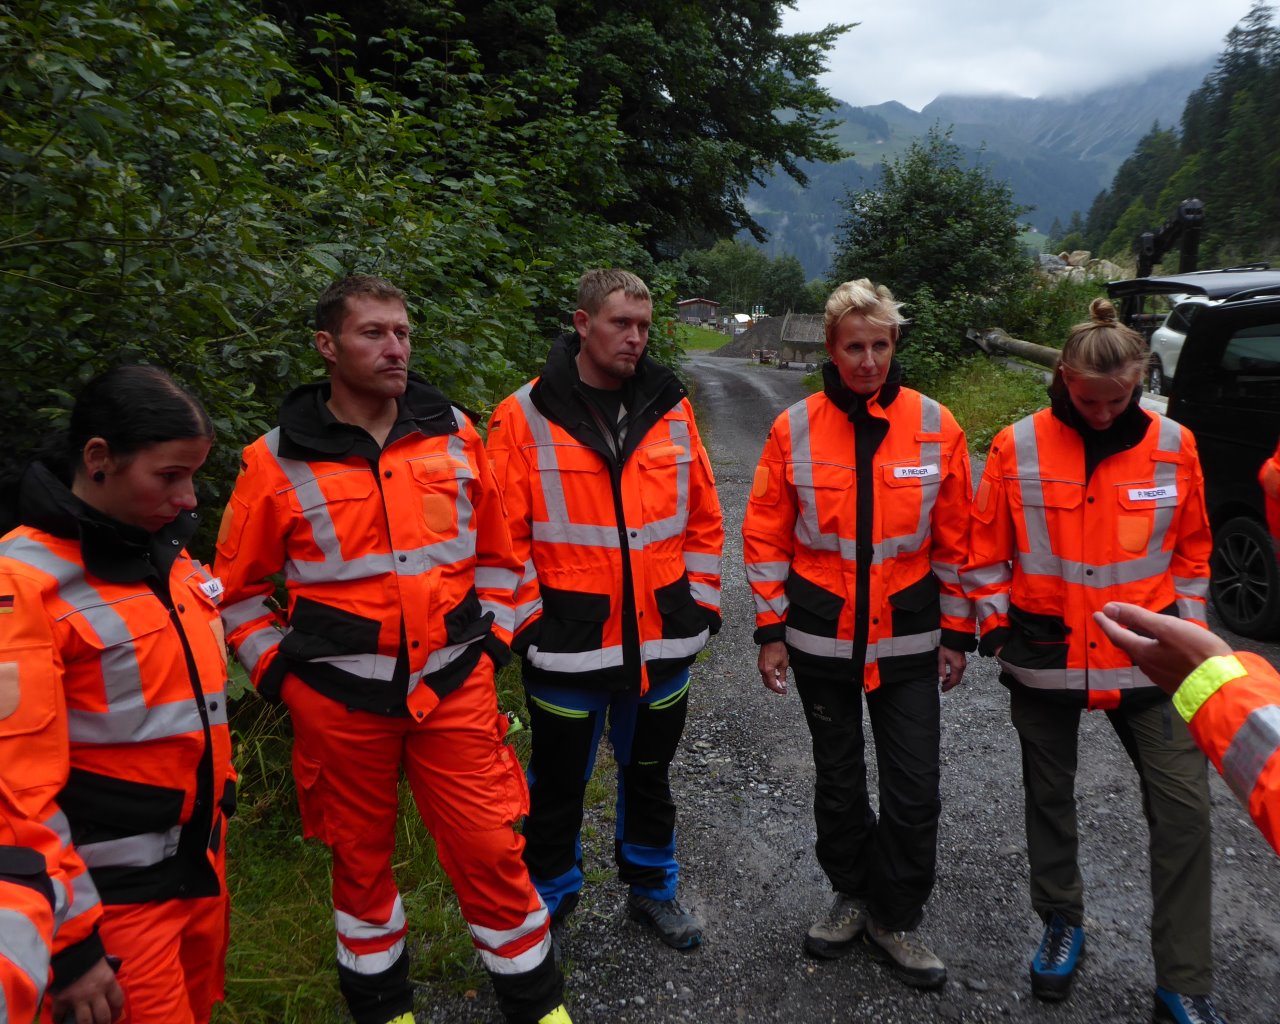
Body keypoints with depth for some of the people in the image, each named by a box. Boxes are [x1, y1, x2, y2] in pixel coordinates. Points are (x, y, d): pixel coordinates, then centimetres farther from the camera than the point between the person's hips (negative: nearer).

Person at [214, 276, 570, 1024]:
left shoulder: (454, 435, 0)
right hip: (339, 700, 0)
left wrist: (491, 642, 5)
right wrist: (281, 676, 0)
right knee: (361, 857, 17)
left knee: (491, 850, 5)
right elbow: (241, 591, 4)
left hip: (454, 686, 1)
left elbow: (495, 552, 10)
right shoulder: (278, 462, -7)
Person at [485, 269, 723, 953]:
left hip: (663, 639, 3)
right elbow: (504, 534, -8)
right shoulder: (524, 417, -8)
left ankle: (652, 888, 43)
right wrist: (527, 621, -9)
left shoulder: (671, 409, 2)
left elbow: (703, 518, 7)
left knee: (649, 773, 21)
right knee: (558, 783, 13)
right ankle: (548, 903, 35)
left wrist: (702, 605, 6)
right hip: (569, 641, -3)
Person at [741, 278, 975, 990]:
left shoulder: (935, 427, -4)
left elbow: (956, 539, 2)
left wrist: (957, 633, 4)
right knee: (838, 779, 16)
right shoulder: (796, 429, -4)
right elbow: (767, 536, 0)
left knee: (915, 790, 4)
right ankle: (853, 894, 38)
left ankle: (895, 918, 27)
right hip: (822, 638, 0)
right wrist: (772, 630, -1)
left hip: (908, 638, 0)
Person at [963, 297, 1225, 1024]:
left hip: (1145, 660, 1)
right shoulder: (1018, 447, -8)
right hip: (1045, 658, 0)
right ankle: (1062, 923, 38)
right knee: (1050, 796, 15)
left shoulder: (1173, 447, -4)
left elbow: (1192, 550, 7)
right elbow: (987, 547, 0)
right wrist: (997, 622, -3)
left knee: (1184, 808, -1)